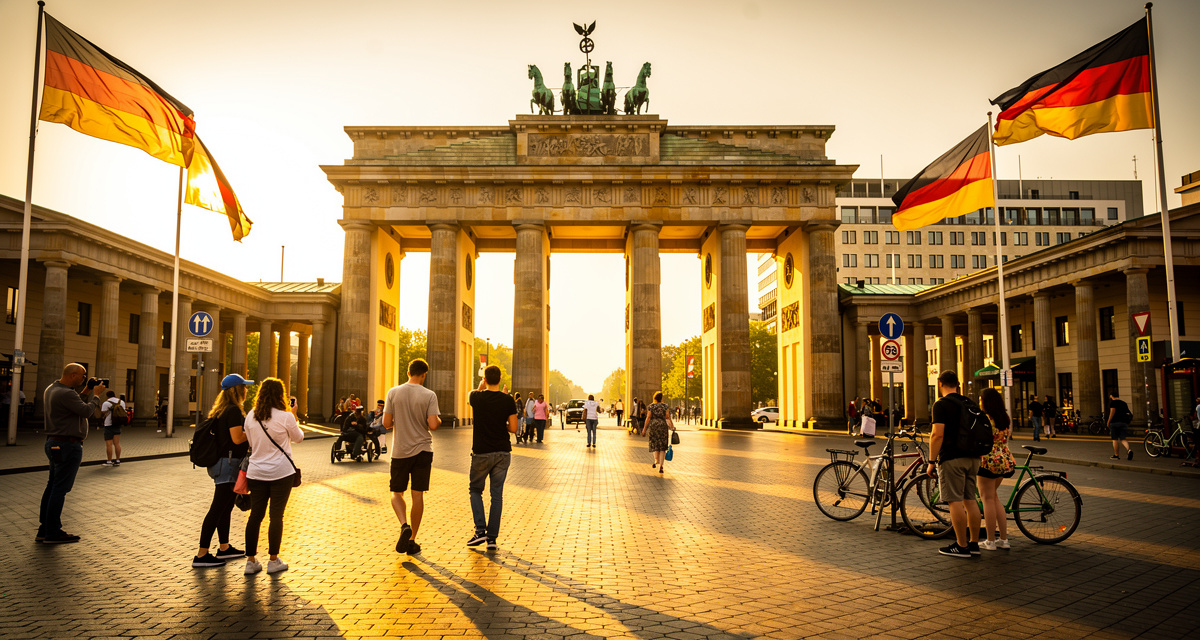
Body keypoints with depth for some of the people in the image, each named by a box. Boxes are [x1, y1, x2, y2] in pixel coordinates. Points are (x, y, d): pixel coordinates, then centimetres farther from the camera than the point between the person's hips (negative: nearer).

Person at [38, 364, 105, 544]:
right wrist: (96, 395, -8)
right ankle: (53, 533, 1)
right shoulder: (66, 393, -20)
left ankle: (44, 529, 21)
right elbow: (87, 411, -21)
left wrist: (85, 392, 13)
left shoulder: (51, 389, 12)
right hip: (68, 445, -11)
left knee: (52, 486, 15)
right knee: (60, 489, -4)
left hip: (54, 443, 11)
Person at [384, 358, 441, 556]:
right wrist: (439, 420, 8)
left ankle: (404, 525, -10)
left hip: (400, 451, 1)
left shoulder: (393, 392, -3)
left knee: (397, 493, 14)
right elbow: (433, 425, -14)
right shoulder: (429, 395, -7)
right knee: (418, 494, 7)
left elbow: (386, 423, -3)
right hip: (423, 450, -1)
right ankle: (412, 540, 11)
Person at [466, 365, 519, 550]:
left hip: (481, 453, -1)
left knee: (475, 490, 17)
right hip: (502, 453, 1)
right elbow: (513, 428, -4)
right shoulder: (508, 401, -5)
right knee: (497, 495, 8)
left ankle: (480, 531, 5)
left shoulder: (478, 398, -7)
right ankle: (492, 538, 10)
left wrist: (480, 388, 36)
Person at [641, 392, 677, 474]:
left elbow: (648, 418, -4)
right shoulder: (665, 406, 3)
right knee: (662, 447, 5)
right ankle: (661, 466, -4)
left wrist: (644, 429, -1)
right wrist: (672, 426, 0)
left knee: (654, 445, 10)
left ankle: (656, 460, -16)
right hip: (663, 426, 0)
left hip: (653, 426, 0)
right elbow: (667, 417, -5)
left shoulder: (650, 406, 1)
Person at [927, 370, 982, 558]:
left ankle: (962, 546, 0)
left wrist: (932, 461, -11)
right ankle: (974, 543, 17)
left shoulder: (941, 405, -10)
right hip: (972, 458, 8)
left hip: (952, 459, -8)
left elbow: (937, 434, -17)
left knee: (956, 501, -4)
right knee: (970, 500, 12)